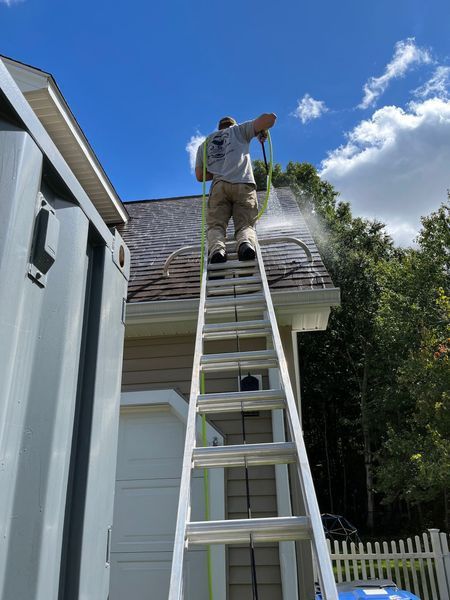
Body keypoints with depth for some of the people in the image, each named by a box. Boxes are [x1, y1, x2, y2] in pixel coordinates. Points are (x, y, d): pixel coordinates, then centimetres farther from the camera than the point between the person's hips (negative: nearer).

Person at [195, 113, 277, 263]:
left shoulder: (204, 144, 32)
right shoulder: (239, 130, 25)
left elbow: (200, 176, 25)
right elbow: (270, 117, 17)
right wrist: (263, 131, 38)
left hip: (219, 186, 1)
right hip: (245, 185, -1)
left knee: (216, 225, -4)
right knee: (246, 225, -4)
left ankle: (217, 249, -37)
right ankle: (246, 243, -38)